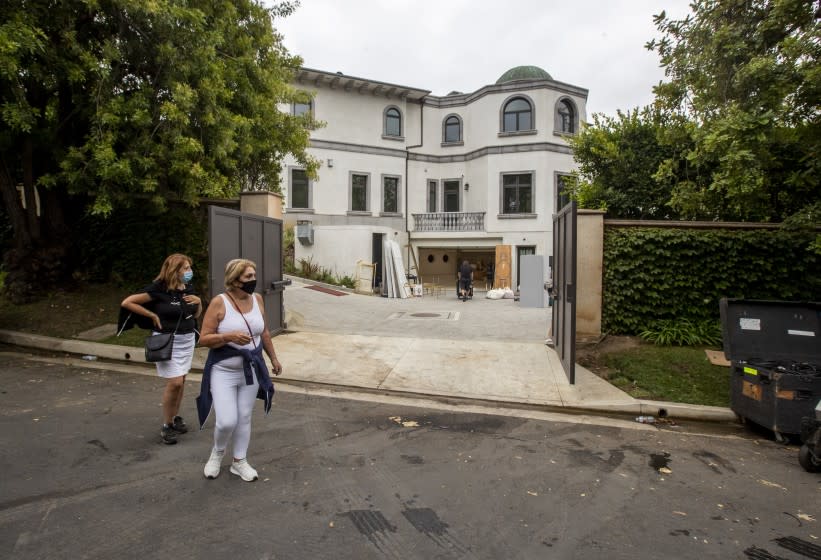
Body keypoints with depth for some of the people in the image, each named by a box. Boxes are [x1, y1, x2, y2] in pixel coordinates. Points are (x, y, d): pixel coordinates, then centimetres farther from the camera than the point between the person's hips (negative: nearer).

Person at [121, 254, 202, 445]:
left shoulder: (188, 289, 3)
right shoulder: (158, 289, -15)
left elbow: (196, 315, 15)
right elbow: (127, 302, -13)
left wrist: (199, 302, -5)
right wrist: (153, 315, -12)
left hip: (188, 340, 6)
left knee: (181, 380, 13)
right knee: (174, 383, -10)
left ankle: (175, 417, 30)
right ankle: (166, 426, 7)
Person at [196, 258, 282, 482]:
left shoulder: (257, 299, -1)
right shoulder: (219, 302, -16)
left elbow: (264, 332, 13)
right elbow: (204, 338, -14)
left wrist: (273, 358, 18)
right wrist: (229, 336, -30)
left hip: (251, 370, 4)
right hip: (223, 371, -4)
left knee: (244, 417, 12)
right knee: (227, 421, -6)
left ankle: (239, 461, 29)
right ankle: (217, 453, 26)